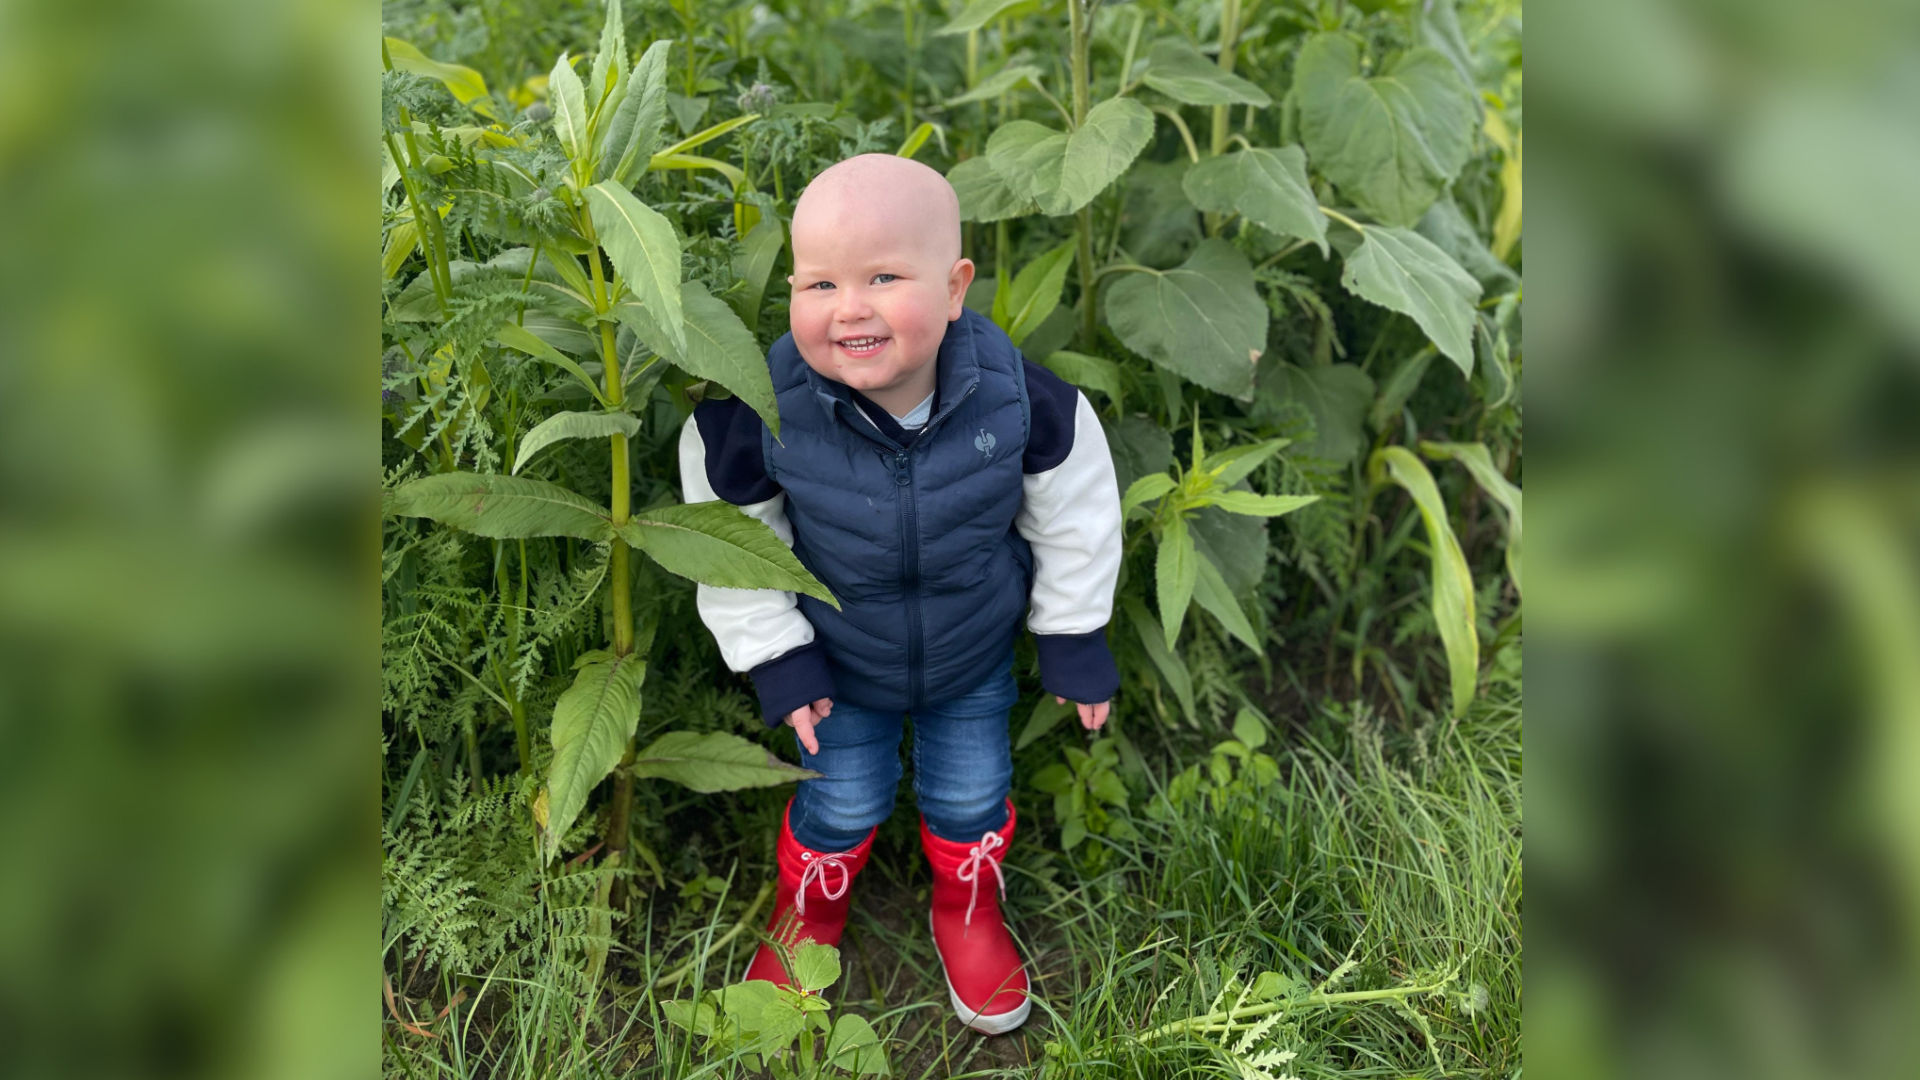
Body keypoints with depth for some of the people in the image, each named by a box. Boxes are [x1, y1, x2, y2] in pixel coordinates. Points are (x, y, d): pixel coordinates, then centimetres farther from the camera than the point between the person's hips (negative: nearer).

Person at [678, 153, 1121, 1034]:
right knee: (843, 801, 19)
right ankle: (809, 904, 53)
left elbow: (1074, 516, -12)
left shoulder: (1018, 397, -31)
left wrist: (1075, 639, -3)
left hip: (976, 655, 1)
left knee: (971, 795, 20)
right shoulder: (760, 415, -33)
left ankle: (967, 907, 53)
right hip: (839, 661, -1)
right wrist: (774, 659, -10)